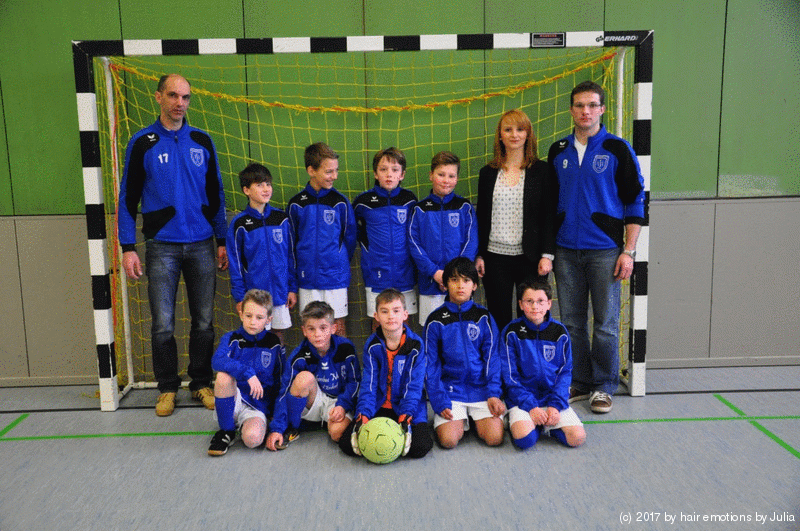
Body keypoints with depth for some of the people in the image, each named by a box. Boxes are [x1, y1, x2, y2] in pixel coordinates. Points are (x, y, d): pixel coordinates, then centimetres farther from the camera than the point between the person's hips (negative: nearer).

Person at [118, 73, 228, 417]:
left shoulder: (202, 141, 9)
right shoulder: (143, 143, 2)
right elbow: (127, 197, 3)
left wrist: (222, 241, 9)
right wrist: (127, 248, -4)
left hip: (202, 245, 2)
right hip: (162, 246, -2)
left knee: (204, 321, 6)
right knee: (163, 325, 0)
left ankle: (201, 383, 21)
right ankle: (167, 388, 17)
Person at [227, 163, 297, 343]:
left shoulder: (281, 218, 3)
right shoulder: (239, 223, -4)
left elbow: (291, 255, 8)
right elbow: (235, 263, 0)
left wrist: (292, 287, 6)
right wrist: (239, 296, -3)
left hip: (280, 291, 3)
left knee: (279, 334, 12)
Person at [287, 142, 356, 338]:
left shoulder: (340, 202, -3)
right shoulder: (296, 204, -1)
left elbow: (349, 238, 6)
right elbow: (292, 242, 8)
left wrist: (339, 263, 7)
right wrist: (300, 267, 7)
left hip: (335, 276, -1)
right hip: (307, 276, 1)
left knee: (338, 325, 7)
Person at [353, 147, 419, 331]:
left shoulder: (409, 199, -1)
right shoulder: (364, 201, -4)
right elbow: (355, 231, 14)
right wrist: (368, 248, 6)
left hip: (404, 272, 1)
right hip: (376, 272, -1)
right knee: (378, 320, 7)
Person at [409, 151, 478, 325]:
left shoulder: (465, 207, 3)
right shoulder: (420, 209, 3)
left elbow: (471, 242, -1)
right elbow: (414, 243, -1)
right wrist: (434, 272, -12)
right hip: (430, 281, 0)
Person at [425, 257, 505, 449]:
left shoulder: (483, 317, 4)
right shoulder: (436, 320, 0)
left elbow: (492, 357, 4)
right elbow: (431, 365, 1)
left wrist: (493, 393, -7)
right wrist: (440, 402, -8)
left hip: (482, 387, 1)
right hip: (450, 388, -1)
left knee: (494, 438, -17)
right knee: (448, 440, -19)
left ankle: (476, 420, 15)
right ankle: (461, 421, 13)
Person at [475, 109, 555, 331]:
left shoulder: (541, 170, 2)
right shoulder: (488, 172, 9)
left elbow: (549, 215, -1)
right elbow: (481, 217, 11)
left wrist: (547, 255, -9)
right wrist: (478, 254, 5)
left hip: (529, 257, -2)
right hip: (495, 257, 2)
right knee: (498, 320, 6)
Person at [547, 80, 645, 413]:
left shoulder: (617, 149, 0)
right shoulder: (558, 152, 10)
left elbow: (635, 202, -1)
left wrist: (628, 251, -7)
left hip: (605, 251, -3)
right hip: (566, 251, 3)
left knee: (606, 323, 2)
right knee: (571, 322, 8)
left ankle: (603, 387, 16)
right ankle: (579, 382, 22)